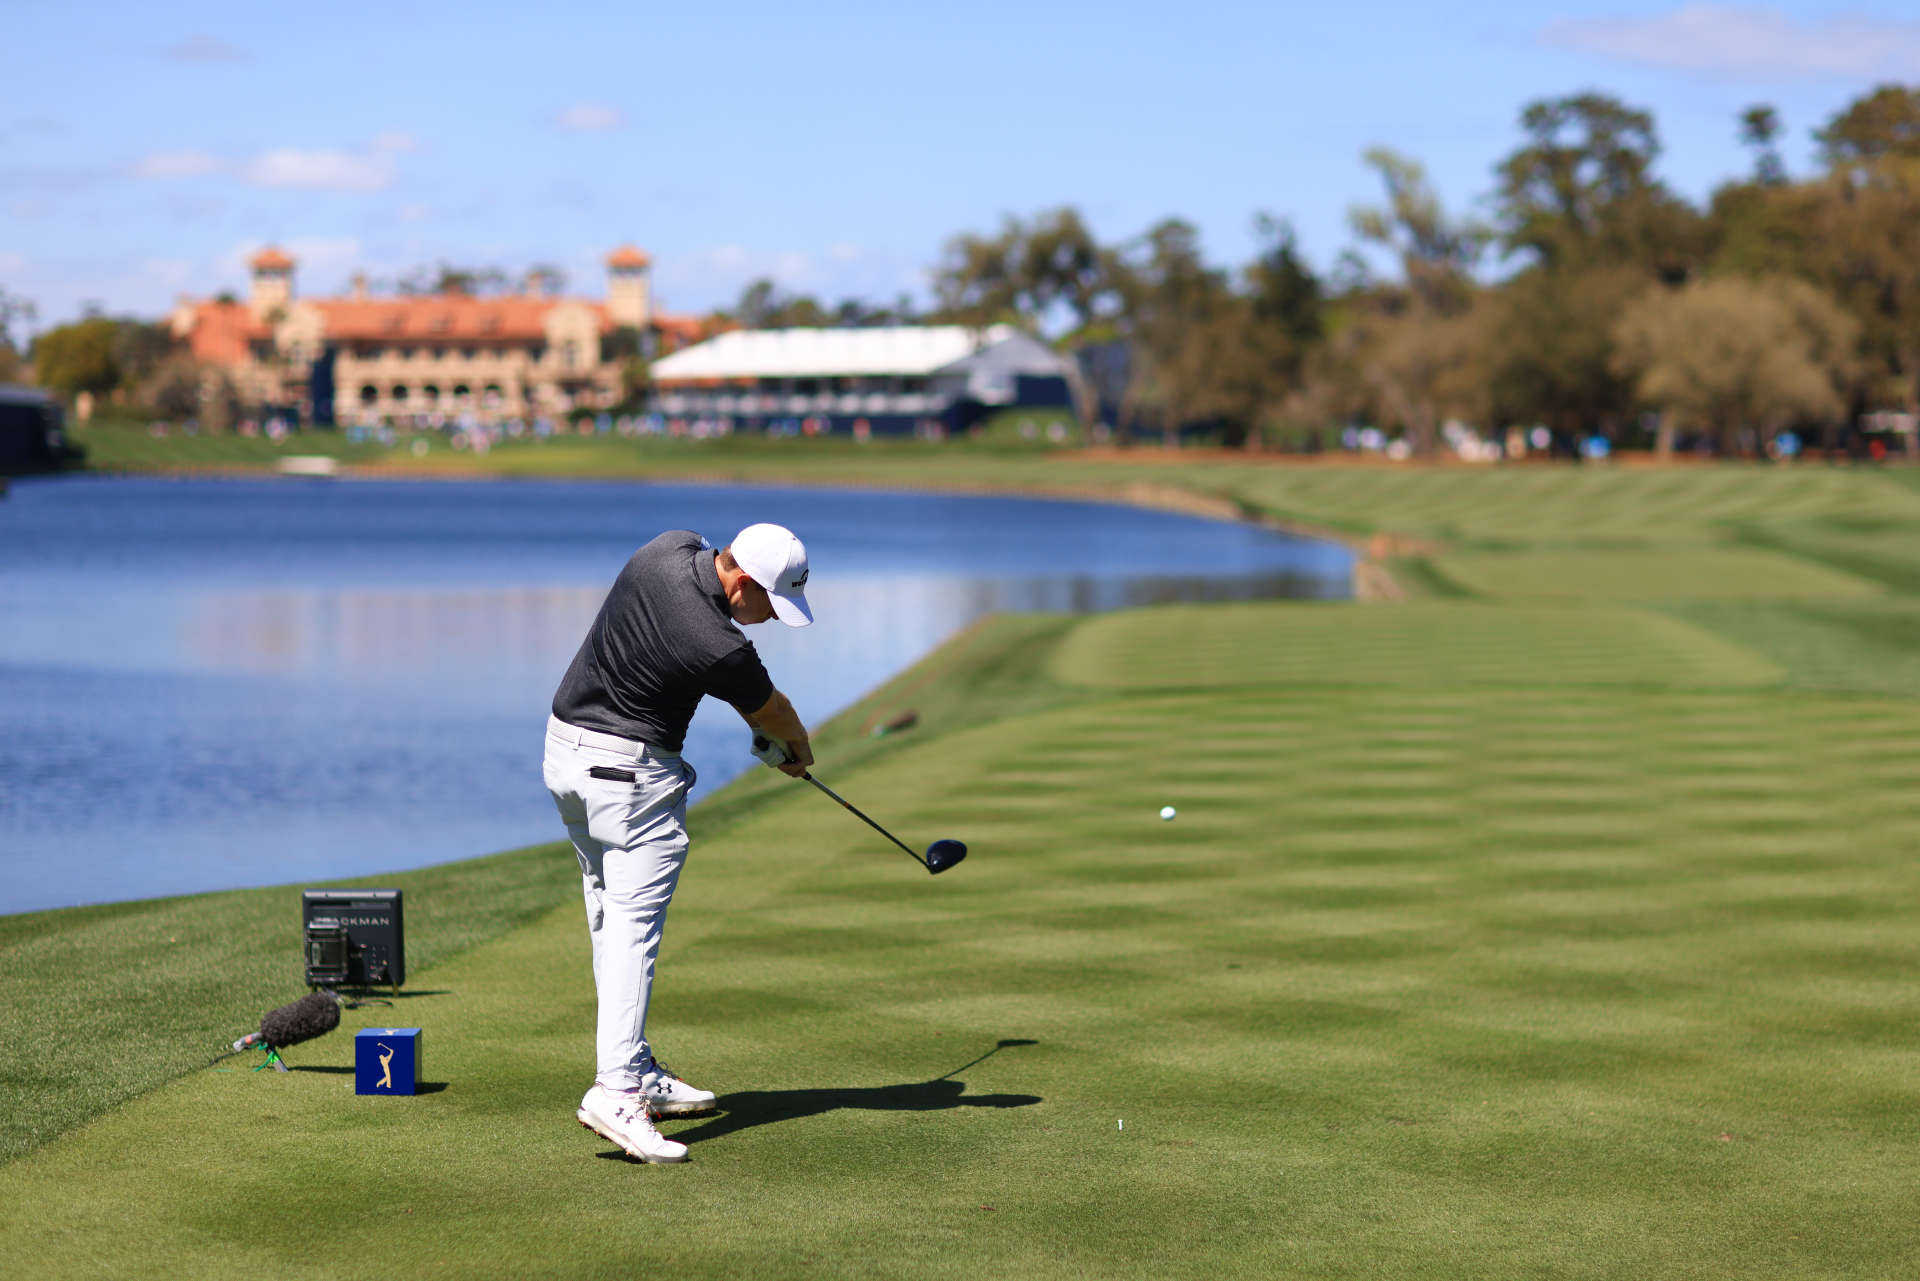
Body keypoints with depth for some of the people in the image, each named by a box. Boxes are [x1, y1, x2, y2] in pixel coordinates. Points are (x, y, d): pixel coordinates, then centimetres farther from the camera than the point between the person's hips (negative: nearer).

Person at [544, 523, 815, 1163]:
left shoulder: (672, 547, -3)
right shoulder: (717, 647, -26)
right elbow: (773, 712, -4)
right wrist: (798, 747, 19)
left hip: (565, 749, 10)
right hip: (630, 772, -10)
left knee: (611, 916, 13)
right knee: (635, 923, -13)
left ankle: (636, 1069, 20)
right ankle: (616, 1090, -23)